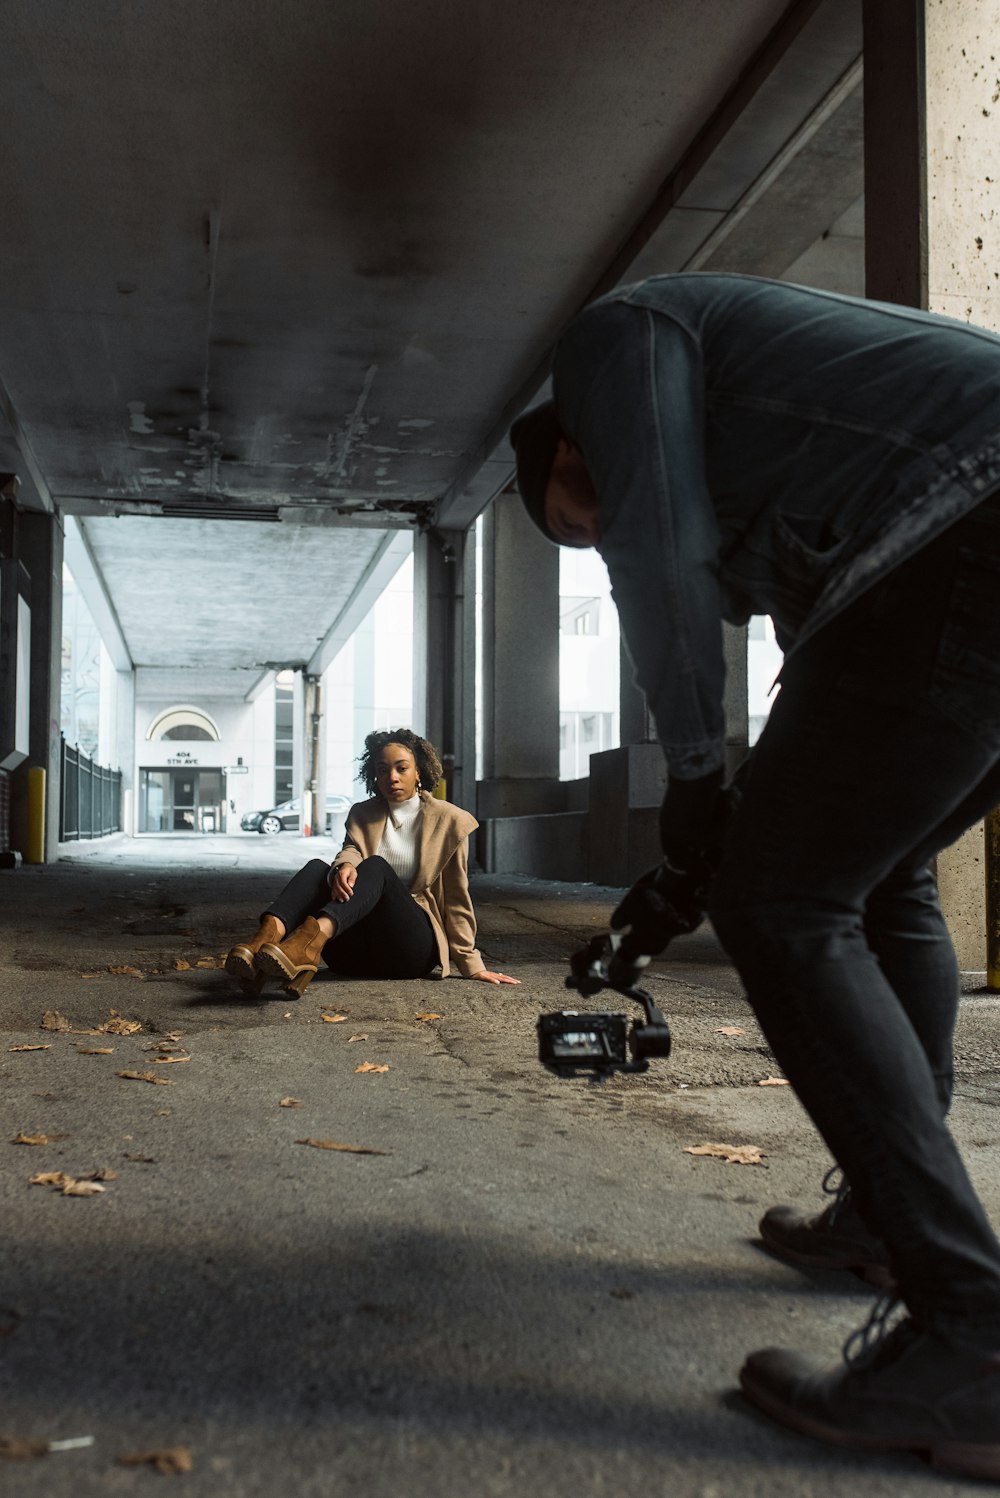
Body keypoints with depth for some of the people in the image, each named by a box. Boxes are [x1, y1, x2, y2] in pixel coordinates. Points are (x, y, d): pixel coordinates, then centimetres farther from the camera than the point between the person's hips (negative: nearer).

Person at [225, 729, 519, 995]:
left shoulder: (449, 820, 9)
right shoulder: (362, 814, 18)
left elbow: (456, 899, 9)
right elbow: (350, 851, -2)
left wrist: (472, 966, 6)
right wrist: (343, 867, -28)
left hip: (416, 947, -3)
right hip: (357, 954, 3)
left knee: (376, 867, -29)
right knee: (317, 867, -23)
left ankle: (311, 938, -59)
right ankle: (266, 937, -55)